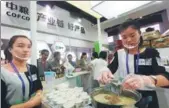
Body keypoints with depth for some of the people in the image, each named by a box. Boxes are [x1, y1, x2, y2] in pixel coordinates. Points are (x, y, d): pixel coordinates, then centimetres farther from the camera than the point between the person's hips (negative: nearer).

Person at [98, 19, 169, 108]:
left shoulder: (151, 53, -7)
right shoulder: (119, 54, -1)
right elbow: (110, 68, -12)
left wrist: (146, 80, -42)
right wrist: (105, 72, -37)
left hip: (146, 100, -1)